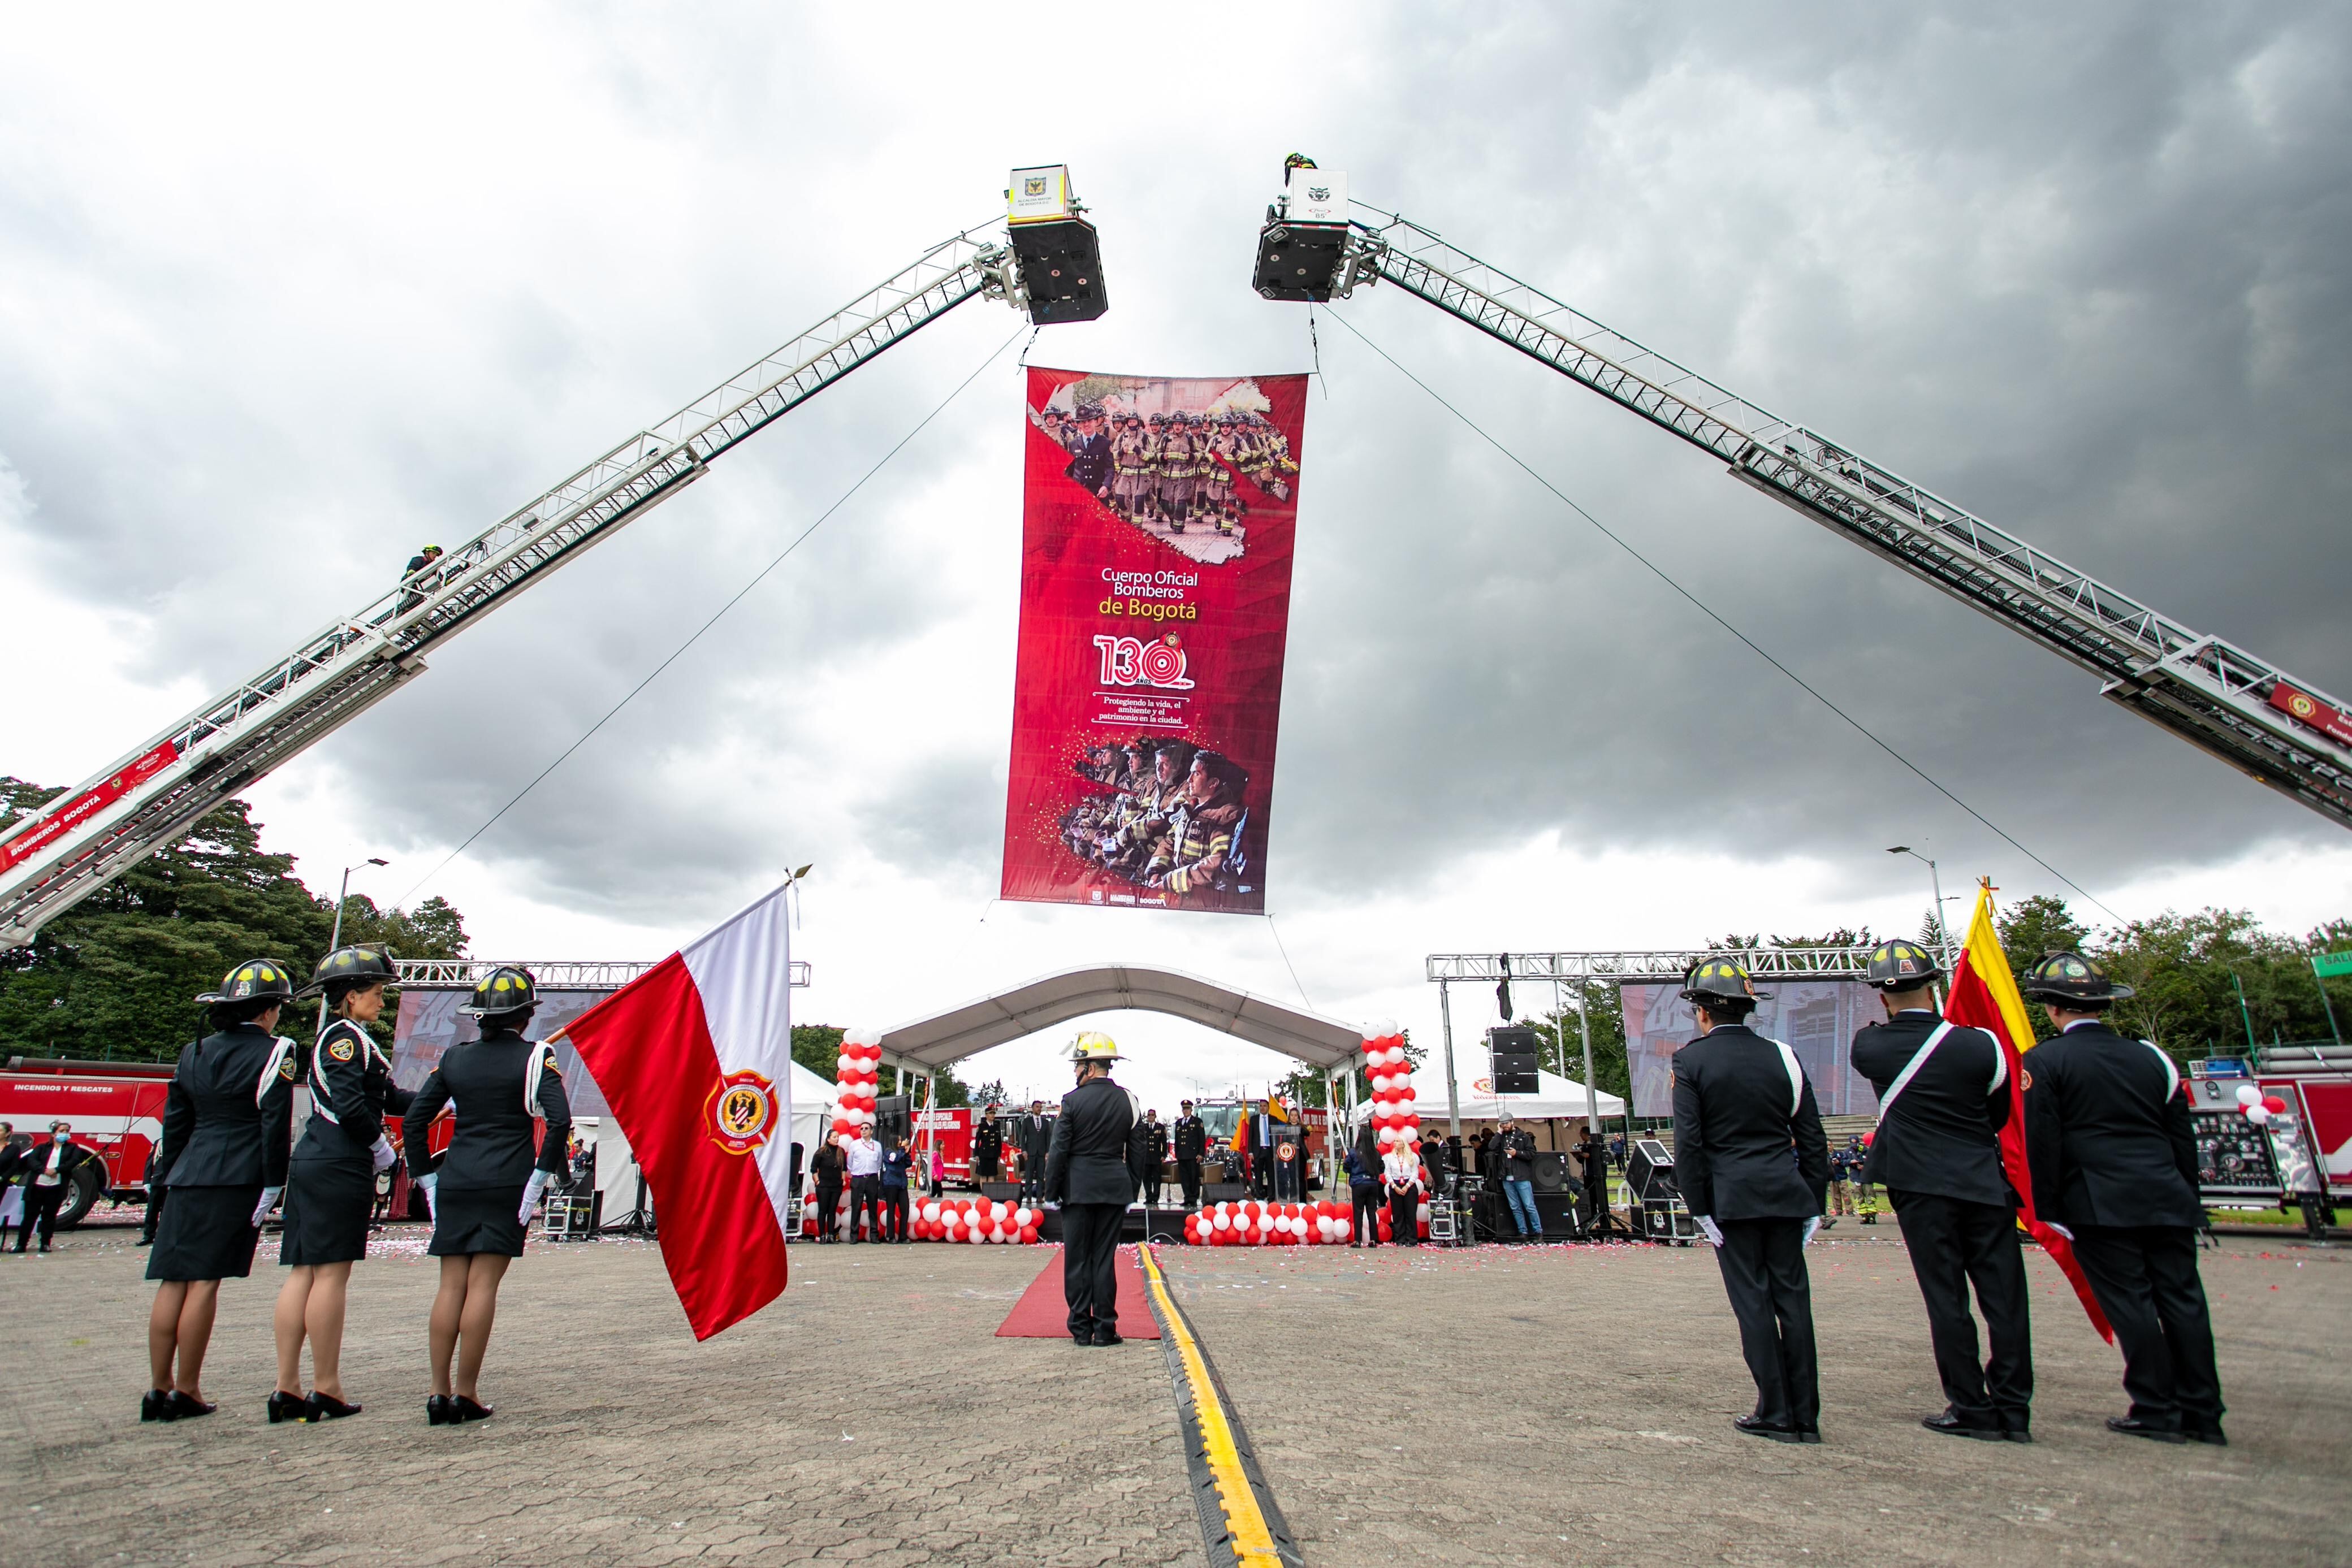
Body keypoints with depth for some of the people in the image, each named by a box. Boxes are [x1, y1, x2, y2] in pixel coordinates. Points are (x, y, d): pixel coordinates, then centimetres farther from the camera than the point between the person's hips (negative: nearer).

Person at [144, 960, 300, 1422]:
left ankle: (158, 1389, 14)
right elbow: (276, 1126, -11)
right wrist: (272, 1186, -7)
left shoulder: (194, 1053, 14)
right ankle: (186, 1392, 4)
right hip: (237, 1181, -6)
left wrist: (173, 1179, 24)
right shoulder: (273, 1053, -6)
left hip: (188, 1180, 6)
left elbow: (174, 1123, 17)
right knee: (205, 1283, -2)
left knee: (173, 1282, 8)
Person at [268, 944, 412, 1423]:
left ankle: (287, 1389, 13)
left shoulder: (340, 1038, 21)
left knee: (303, 1272, 9)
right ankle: (326, 1390, 2)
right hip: (339, 1168, -10)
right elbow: (350, 1105, -21)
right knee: (332, 1274, -4)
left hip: (312, 1166, 10)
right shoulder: (346, 1037, -10)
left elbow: (390, 1098, 21)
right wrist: (381, 1147, -8)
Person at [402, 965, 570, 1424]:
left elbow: (414, 1120, 9)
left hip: (455, 1183, 4)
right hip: (507, 1184, -4)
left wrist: (426, 1177, 13)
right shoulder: (535, 1057, -4)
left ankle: (439, 1393, 11)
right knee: (483, 1285, -1)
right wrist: (542, 1175, -8)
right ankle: (466, 1395, 3)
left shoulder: (454, 1057, 9)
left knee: (451, 1285, 9)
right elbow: (559, 1119, -16)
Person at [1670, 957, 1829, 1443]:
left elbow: (1688, 1144, -10)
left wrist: (1700, 1209, -4)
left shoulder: (1691, 1060, -7)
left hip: (1732, 1198, -4)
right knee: (1793, 1297, 9)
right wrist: (1814, 1203, 13)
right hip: (1784, 1195, 4)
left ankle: (1776, 1413, 9)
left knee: (1752, 1301, 3)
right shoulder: (1781, 1056, 6)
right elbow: (1812, 1139, 7)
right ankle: (1805, 1416, 15)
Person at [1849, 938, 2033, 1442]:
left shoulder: (1868, 1047, -6)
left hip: (1922, 1189, -1)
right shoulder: (1979, 1046, -5)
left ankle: (1971, 1409, 9)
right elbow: (2000, 1115, 10)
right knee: (2004, 1296, 9)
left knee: (1947, 1300, 4)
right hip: (1986, 1186, 2)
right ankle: (2014, 1409, 14)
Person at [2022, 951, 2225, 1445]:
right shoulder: (2149, 1057, 11)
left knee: (2130, 1304, 1)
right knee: (2183, 1300, 9)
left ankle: (2156, 1412, 6)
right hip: (2168, 1200, 6)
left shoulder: (2045, 1061, -6)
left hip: (2100, 1206, -5)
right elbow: (2182, 1139, 15)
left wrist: (2048, 1211, -1)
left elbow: (2042, 1144, -8)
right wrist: (2187, 1200, 23)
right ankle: (2201, 1413, 16)